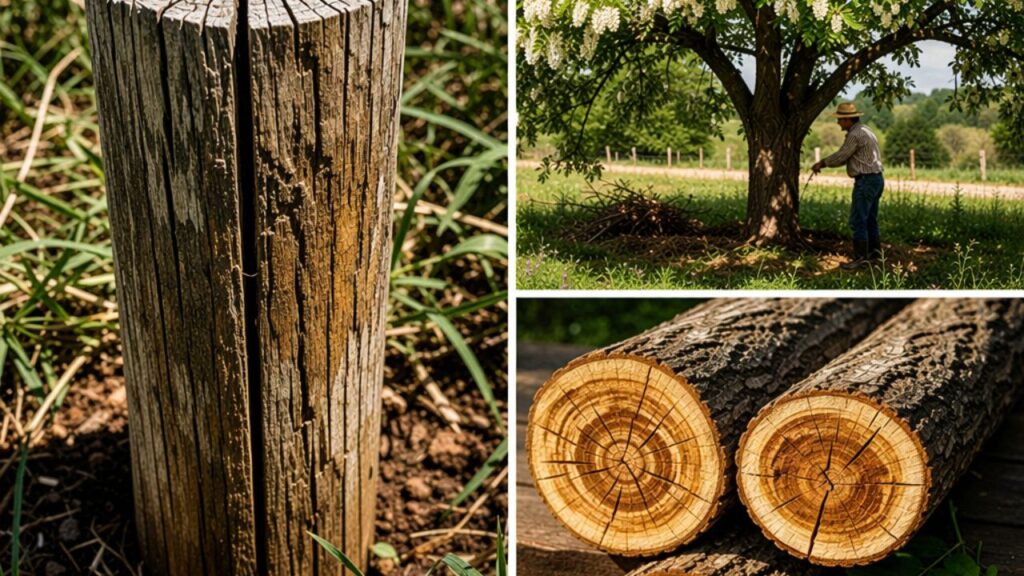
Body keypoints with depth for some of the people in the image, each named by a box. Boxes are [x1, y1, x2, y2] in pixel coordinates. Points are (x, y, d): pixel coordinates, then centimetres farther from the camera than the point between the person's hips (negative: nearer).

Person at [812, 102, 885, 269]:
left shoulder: (855, 135, -17)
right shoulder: (864, 131, 17)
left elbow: (840, 157, -13)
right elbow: (846, 157, 20)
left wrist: (822, 163, 3)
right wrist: (824, 162, 15)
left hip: (866, 181, -10)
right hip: (875, 179, 10)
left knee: (858, 220, -9)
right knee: (870, 219, 17)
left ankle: (860, 257, -9)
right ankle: (875, 251, 24)